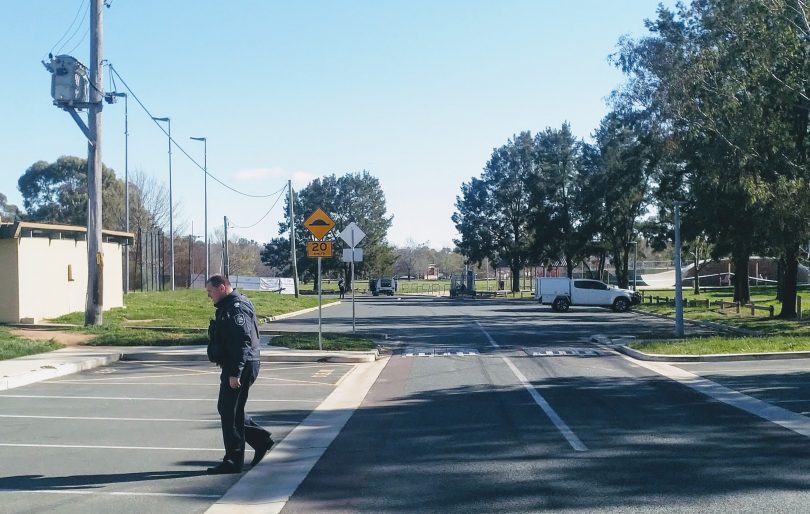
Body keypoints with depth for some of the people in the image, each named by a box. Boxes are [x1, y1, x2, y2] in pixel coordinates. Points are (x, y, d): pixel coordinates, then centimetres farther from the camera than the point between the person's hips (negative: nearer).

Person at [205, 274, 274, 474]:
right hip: (234, 368, 11)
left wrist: (235, 373, -26)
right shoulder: (227, 307, 17)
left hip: (240, 368, -11)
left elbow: (242, 342, -25)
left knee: (230, 412, -4)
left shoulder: (235, 309, -18)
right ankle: (261, 439, 22)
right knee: (226, 409, 17)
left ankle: (233, 462, 3)